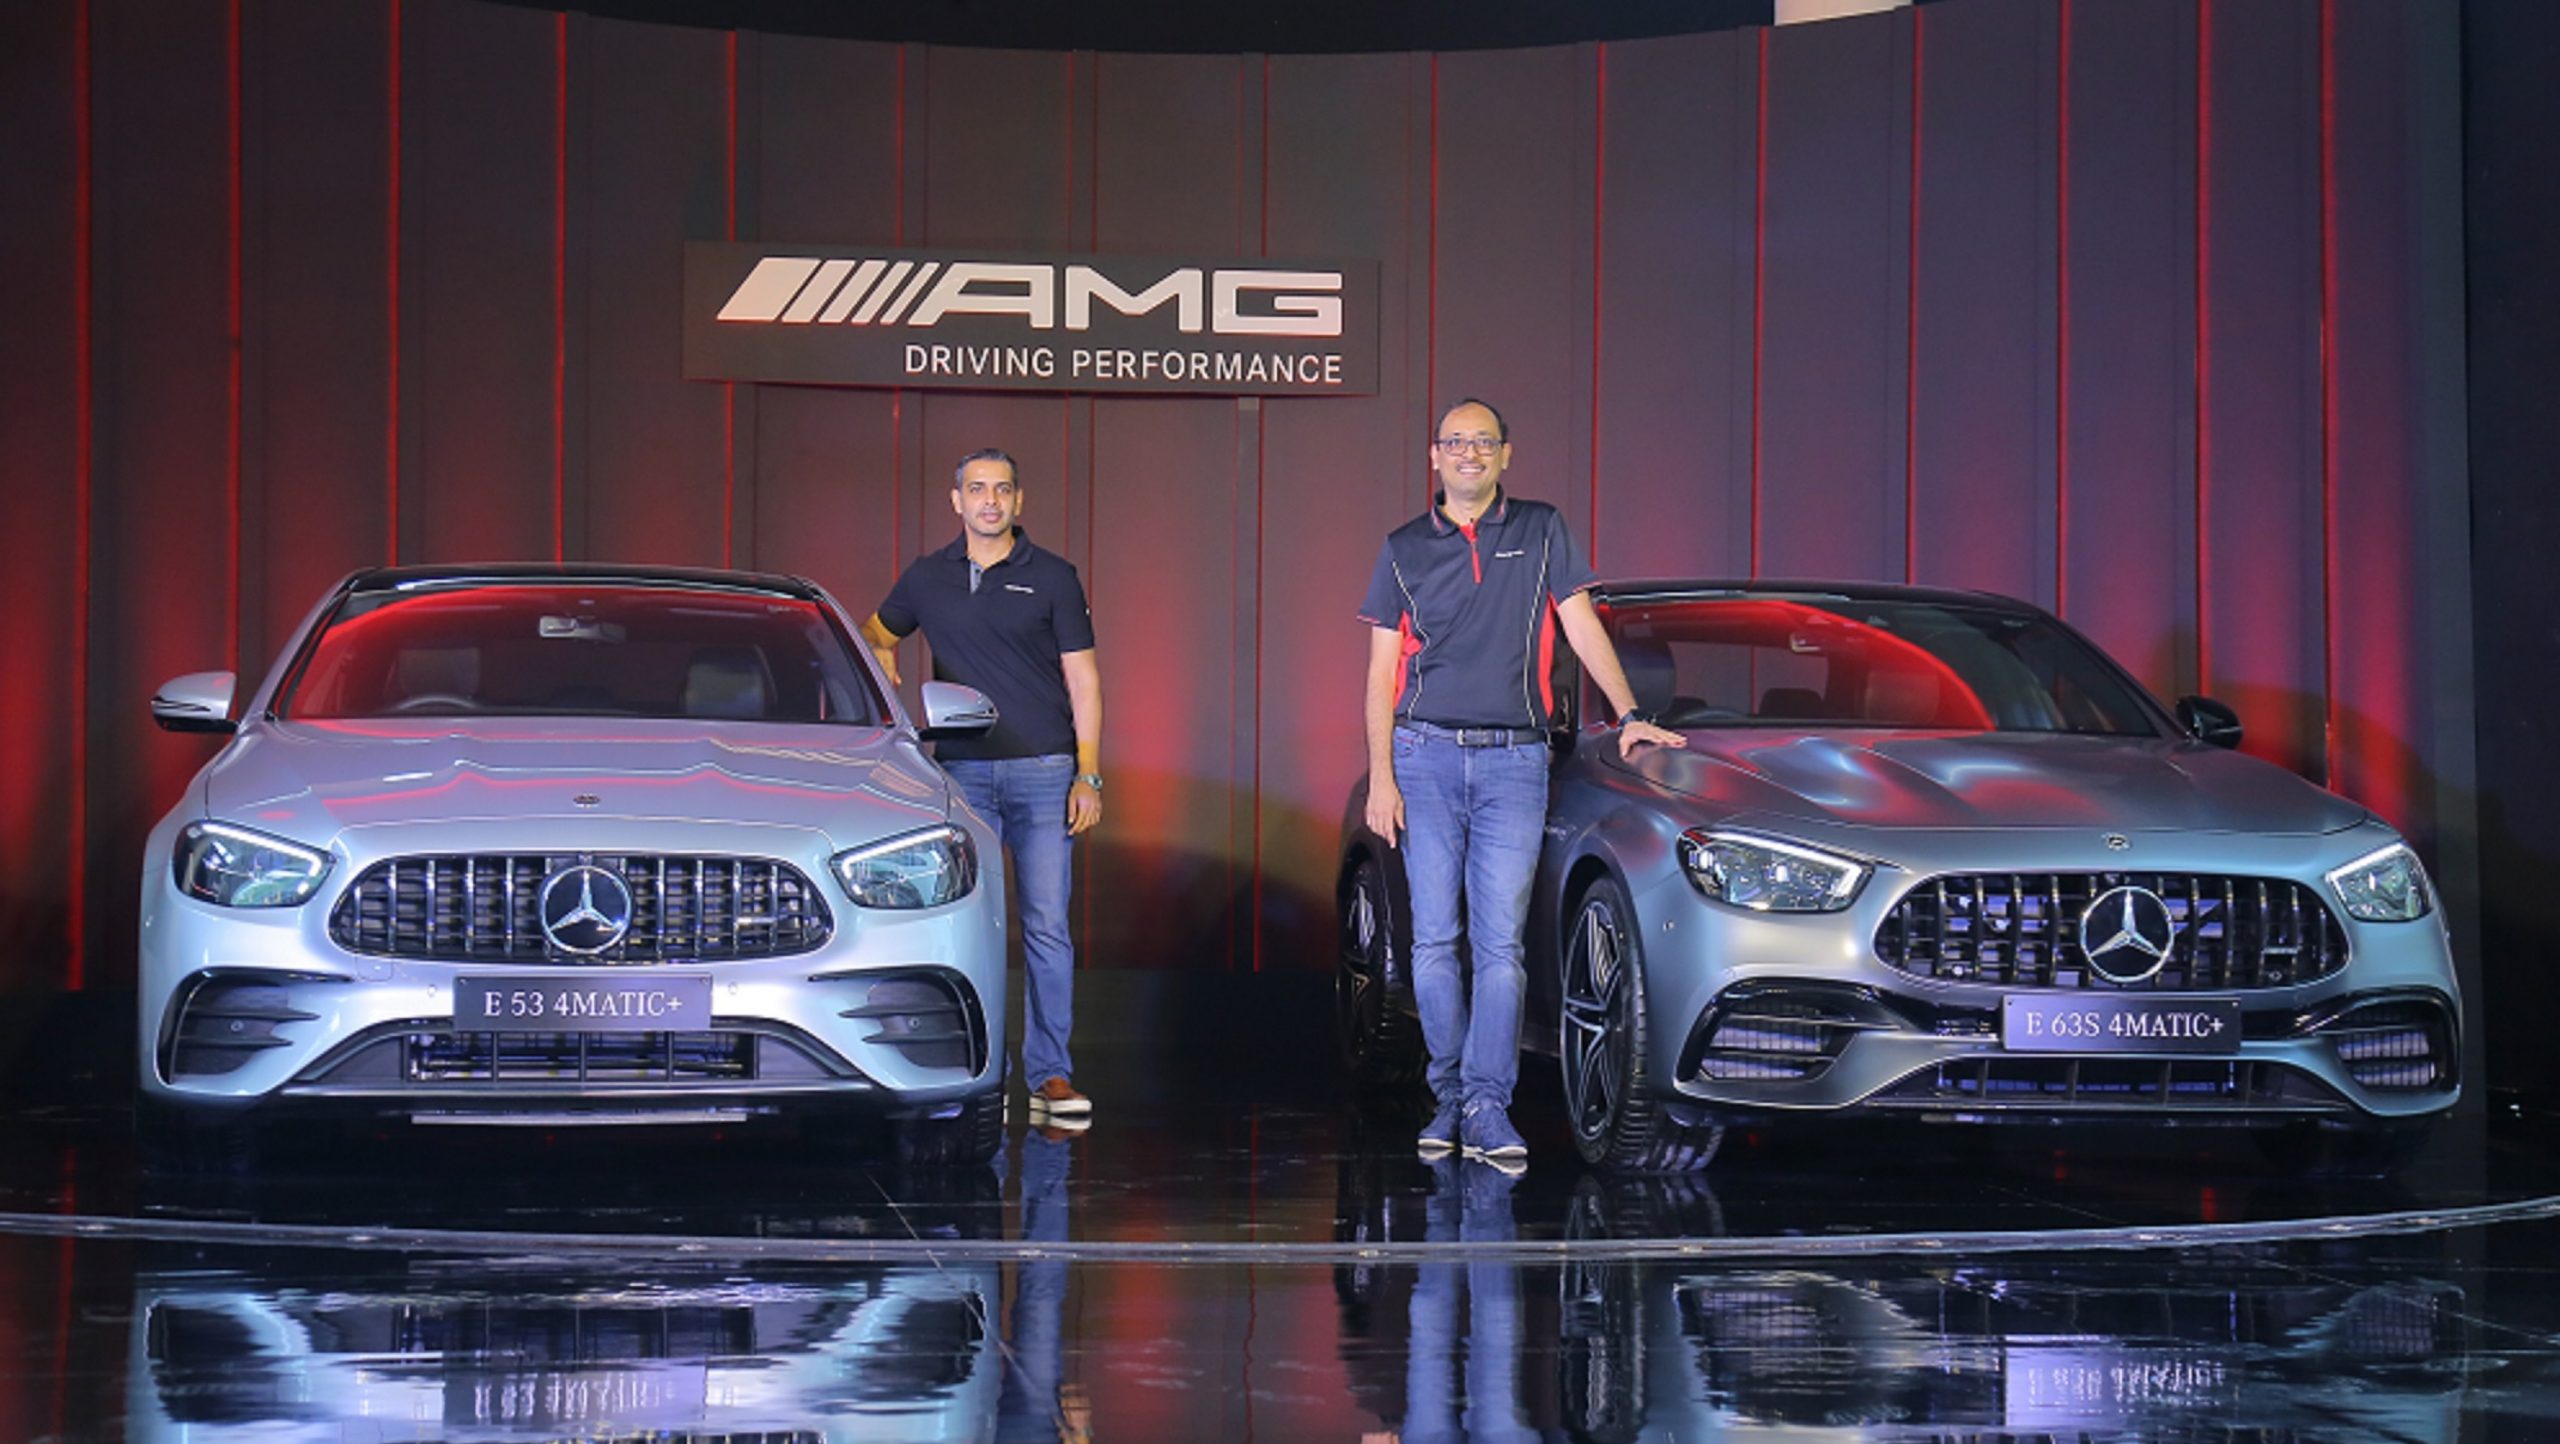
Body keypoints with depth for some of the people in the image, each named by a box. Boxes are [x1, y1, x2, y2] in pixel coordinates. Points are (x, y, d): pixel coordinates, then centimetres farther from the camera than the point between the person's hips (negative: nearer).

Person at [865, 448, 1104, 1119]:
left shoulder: (1051, 576, 3)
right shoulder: (926, 578, 10)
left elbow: (1083, 680, 3)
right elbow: (877, 631, 28)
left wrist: (1089, 776, -4)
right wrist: (882, 661, 5)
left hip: (1044, 771, -2)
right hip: (962, 772, 2)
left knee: (1046, 928, -3)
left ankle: (1050, 1074, 1)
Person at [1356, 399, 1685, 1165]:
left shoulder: (1540, 532, 9)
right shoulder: (1405, 549, 9)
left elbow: (1582, 626, 9)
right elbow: (1382, 673, 8)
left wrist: (1629, 715, -2)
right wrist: (1380, 777, 0)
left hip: (1514, 760, -1)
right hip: (1425, 757, 1)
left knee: (1500, 941, -6)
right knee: (1435, 938, 2)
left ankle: (1488, 1107, -7)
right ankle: (1450, 1094, 12)